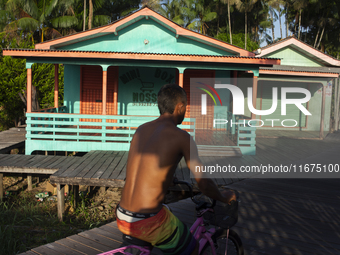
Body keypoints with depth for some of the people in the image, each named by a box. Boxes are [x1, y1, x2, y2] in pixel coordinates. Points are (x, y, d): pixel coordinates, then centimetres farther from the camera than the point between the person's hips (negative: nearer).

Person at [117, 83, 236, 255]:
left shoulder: (141, 129, 8)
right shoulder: (182, 137, -11)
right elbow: (204, 185, -9)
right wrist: (224, 197, 11)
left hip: (121, 218, 6)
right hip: (148, 222, -6)